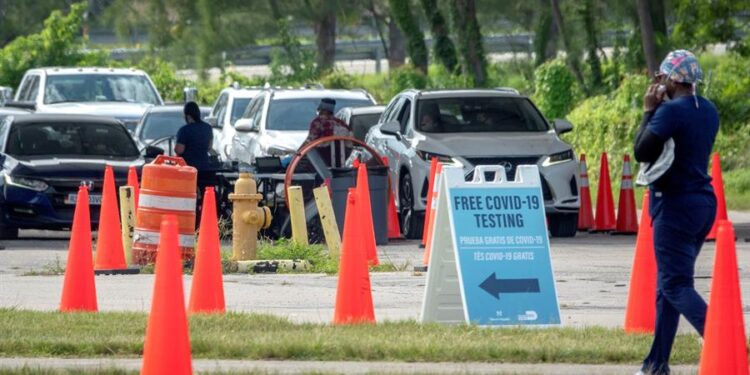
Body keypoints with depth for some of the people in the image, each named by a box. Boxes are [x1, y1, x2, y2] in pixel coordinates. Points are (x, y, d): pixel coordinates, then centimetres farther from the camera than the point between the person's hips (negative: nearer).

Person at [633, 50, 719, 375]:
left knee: (676, 285, -9)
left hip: (675, 205, -9)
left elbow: (642, 152, -13)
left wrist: (648, 111, -2)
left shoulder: (670, 112, -16)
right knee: (667, 285, 16)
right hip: (703, 202, 9)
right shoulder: (707, 111, 10)